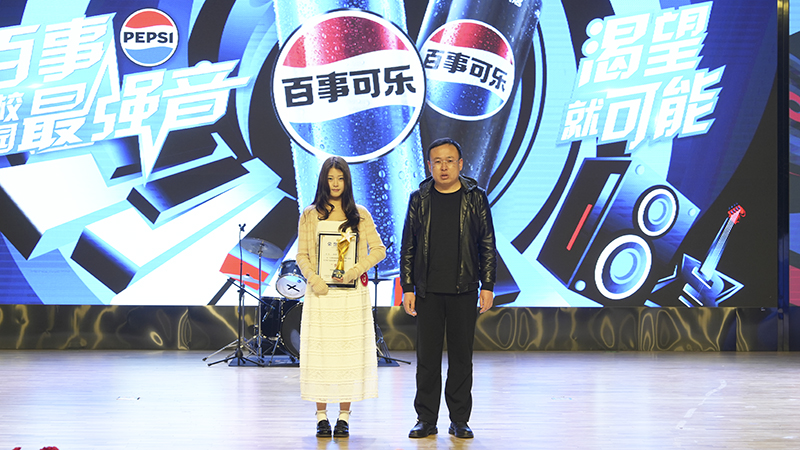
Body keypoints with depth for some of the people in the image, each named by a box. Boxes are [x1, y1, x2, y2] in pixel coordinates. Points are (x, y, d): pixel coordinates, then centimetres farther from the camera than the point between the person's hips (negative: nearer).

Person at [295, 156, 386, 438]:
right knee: (319, 352, -1)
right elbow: (302, 256, 6)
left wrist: (355, 271, -9)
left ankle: (344, 417, 5)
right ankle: (321, 417, 5)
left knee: (350, 351, -1)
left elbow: (378, 250, 5)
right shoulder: (310, 215, 7)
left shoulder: (360, 215, 7)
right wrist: (314, 280, -11)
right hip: (321, 293, 0)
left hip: (352, 294, 0)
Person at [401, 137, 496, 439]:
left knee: (461, 355, 3)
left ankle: (460, 420, 12)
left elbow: (487, 245, 5)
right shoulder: (419, 199, 6)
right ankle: (426, 419, 11)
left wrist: (488, 286, -1)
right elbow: (408, 247, 8)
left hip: (464, 290, -1)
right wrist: (407, 288, 2)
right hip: (427, 292, 1)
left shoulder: (475, 198, 4)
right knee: (427, 355, 3)